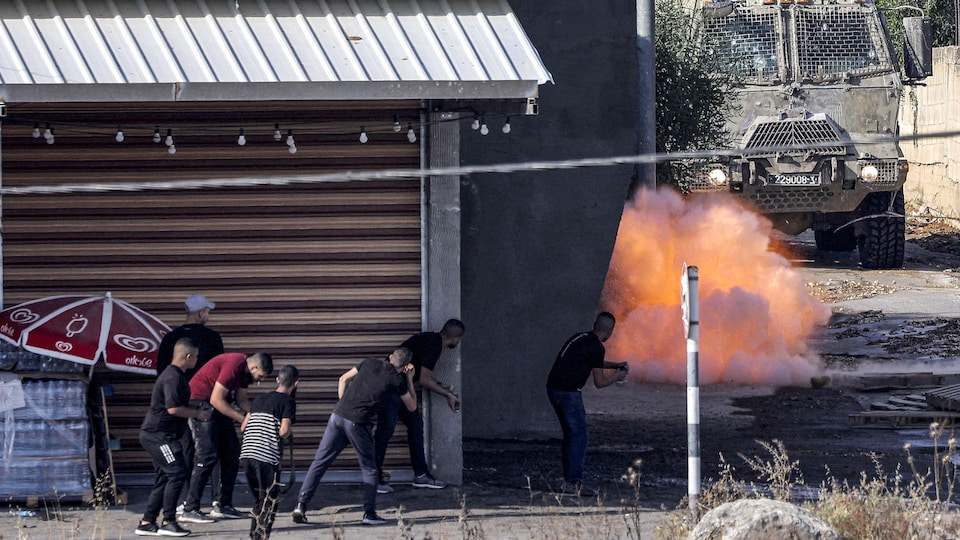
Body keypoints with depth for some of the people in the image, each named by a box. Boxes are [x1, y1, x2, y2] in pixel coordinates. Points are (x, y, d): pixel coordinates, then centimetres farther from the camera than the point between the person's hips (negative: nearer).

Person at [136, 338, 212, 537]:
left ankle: (147, 523, 13)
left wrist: (195, 410, 21)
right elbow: (173, 408, -25)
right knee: (177, 472, -12)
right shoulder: (173, 378, -17)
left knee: (164, 478, 12)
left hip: (158, 436, 11)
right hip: (159, 435, -11)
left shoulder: (175, 375, 17)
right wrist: (197, 414, -13)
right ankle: (168, 522, -11)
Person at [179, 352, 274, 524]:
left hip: (217, 406, 10)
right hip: (200, 402, -10)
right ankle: (190, 510, -15)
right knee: (208, 456, -15)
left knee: (232, 452, 8)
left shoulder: (245, 368, 6)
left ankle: (223, 505, 12)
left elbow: (241, 398, 9)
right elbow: (216, 400, -24)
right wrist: (243, 419, -19)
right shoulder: (234, 366, -24)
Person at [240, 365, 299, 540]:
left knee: (259, 499, 19)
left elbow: (243, 427, 17)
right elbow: (283, 431, -13)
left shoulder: (259, 400, 19)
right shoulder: (288, 402, -1)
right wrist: (288, 434, 9)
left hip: (246, 454, 7)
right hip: (267, 456, -7)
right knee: (270, 500, 0)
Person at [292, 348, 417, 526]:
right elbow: (412, 406, 18)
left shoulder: (370, 363, 16)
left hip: (338, 415, 4)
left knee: (320, 462, 6)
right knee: (369, 469, 12)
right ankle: (369, 513, 8)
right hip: (358, 423, -4)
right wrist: (409, 380, 24)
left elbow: (344, 379, 21)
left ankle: (301, 504, -2)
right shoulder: (397, 380, 4)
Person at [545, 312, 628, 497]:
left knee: (570, 434, 15)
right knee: (579, 435, -6)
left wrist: (615, 365, 38)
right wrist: (617, 377, 11)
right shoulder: (596, 347, -10)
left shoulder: (582, 337, 17)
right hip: (568, 391, -9)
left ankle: (568, 480, 16)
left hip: (553, 388, 9)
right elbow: (599, 382, -6)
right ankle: (574, 482, -11)